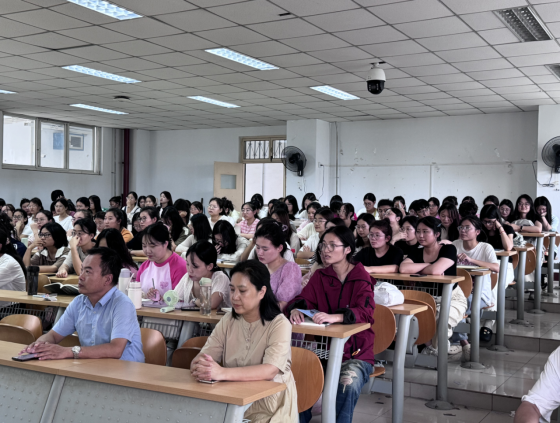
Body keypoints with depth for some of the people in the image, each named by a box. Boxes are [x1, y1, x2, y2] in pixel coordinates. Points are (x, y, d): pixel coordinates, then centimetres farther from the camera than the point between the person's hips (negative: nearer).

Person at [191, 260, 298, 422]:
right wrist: (200, 367, -27)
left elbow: (270, 370, -25)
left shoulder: (279, 324, -10)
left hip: (269, 408, -5)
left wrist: (222, 373, -37)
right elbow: (201, 357, -1)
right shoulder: (228, 321, 7)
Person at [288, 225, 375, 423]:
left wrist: (334, 317, -39)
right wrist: (296, 309, -22)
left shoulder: (362, 279, -7)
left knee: (348, 383, -33)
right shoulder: (320, 276, 8)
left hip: (356, 352, -4)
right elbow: (303, 299, 4)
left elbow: (366, 312, -21)